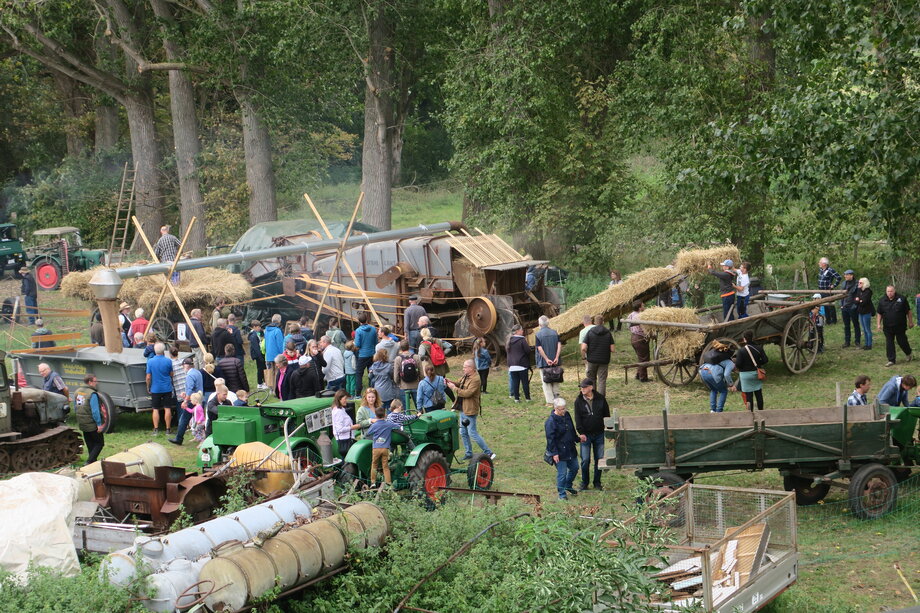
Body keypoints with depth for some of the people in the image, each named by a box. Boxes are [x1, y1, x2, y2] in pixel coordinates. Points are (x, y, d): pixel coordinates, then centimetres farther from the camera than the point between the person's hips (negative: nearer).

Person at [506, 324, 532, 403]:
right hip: (522, 365, -5)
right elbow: (528, 351, -15)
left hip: (512, 365, 5)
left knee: (515, 382, 7)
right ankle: (527, 397, 5)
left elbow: (507, 351, 16)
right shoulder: (522, 340, -13)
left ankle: (516, 398, 6)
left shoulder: (509, 341, 7)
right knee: (525, 382, 2)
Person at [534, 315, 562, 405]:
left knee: (546, 382, 2)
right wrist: (556, 358, -11)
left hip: (543, 362, -4)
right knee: (556, 381, 15)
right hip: (555, 362, 4)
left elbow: (539, 349, -15)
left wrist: (547, 359, -15)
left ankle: (550, 401, -1)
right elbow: (559, 345, -5)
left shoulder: (538, 334, -7)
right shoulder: (555, 333, 4)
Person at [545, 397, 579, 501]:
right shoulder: (551, 421, -21)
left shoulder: (566, 415, 2)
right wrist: (554, 453, -19)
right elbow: (550, 439, -19)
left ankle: (568, 486, 41)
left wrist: (576, 439, 26)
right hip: (559, 452, -8)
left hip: (570, 449, 8)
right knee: (562, 473, -1)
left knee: (574, 468, 19)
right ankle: (562, 493, 15)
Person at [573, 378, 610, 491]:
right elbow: (578, 418, -5)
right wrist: (581, 433, -15)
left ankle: (597, 483, 19)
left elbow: (606, 415, 6)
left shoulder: (600, 398, -1)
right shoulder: (579, 401, -4)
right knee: (585, 460, -2)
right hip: (586, 435, -1)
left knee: (599, 459, 6)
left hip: (599, 434, 1)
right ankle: (584, 483, 12)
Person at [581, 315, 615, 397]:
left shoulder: (590, 332, -5)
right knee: (602, 380, 5)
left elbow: (583, 348, -12)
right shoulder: (608, 333, -2)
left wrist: (584, 357, 4)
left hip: (592, 359, 0)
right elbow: (612, 349, -5)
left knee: (591, 379, 15)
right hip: (604, 361, 0)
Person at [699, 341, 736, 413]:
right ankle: (718, 411, 9)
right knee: (723, 391, 15)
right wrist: (731, 384, 8)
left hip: (702, 370, 7)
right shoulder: (730, 363, 10)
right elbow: (726, 374, -7)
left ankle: (712, 410, 24)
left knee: (713, 390, 31)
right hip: (712, 373, -7)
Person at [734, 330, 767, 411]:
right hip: (756, 373, 4)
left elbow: (738, 364, -19)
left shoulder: (741, 351, -14)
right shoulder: (758, 349, -3)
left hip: (745, 375, -3)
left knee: (748, 395, 2)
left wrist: (735, 366, 4)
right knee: (759, 394, 14)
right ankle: (760, 410, 21)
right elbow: (765, 360, -2)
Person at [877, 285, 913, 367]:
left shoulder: (902, 299, -6)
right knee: (889, 343, 1)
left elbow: (908, 312, 1)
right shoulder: (882, 301, 0)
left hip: (900, 326, -2)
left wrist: (910, 322, 4)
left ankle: (909, 353, 33)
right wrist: (878, 324, 0)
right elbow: (879, 313, 8)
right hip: (888, 327, 2)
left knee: (902, 342, 6)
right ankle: (891, 360, 9)